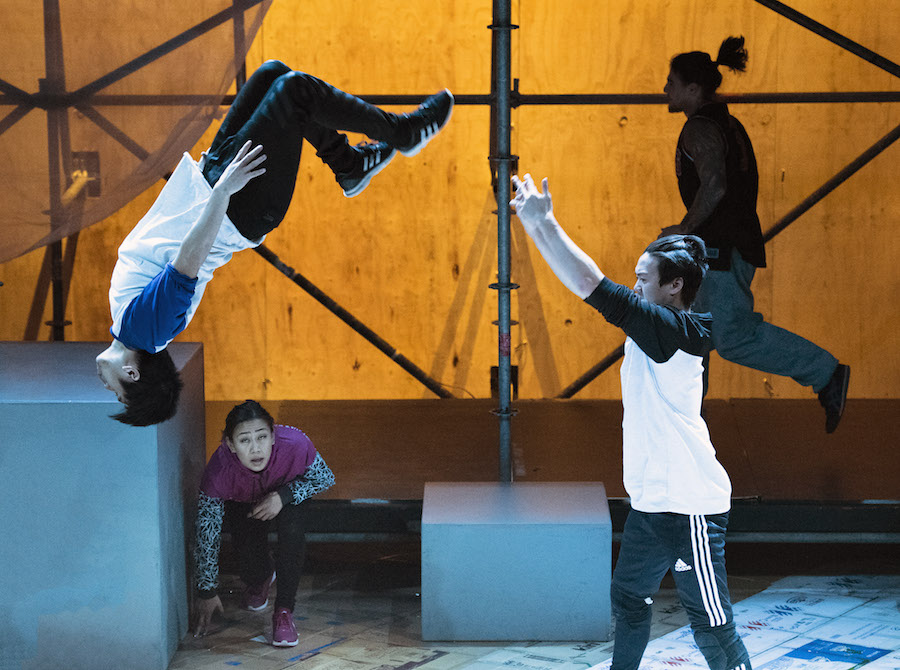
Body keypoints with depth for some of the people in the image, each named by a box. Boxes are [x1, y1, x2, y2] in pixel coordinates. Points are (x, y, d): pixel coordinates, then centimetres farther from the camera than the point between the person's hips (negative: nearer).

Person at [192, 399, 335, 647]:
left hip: (285, 492, -1)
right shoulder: (218, 474, -39)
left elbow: (325, 479, -18)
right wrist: (206, 592, -20)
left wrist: (283, 496, -34)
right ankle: (260, 580, 24)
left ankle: (284, 611, -16)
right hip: (240, 503, 1)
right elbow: (206, 535, -27)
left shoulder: (295, 446, -41)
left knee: (292, 532, -29)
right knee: (248, 550, -16)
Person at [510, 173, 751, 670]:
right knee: (628, 600, 22)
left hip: (689, 509, -10)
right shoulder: (649, 328, 9)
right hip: (651, 503, 10)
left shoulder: (678, 332, -18)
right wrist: (536, 226, 10)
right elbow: (595, 289, 14)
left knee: (712, 626, -4)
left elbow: (592, 285, -23)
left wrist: (545, 223, -18)